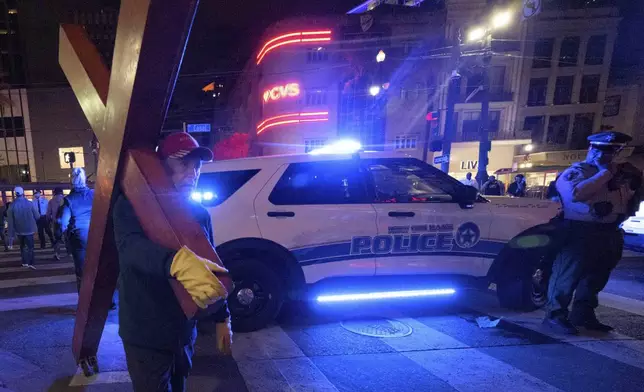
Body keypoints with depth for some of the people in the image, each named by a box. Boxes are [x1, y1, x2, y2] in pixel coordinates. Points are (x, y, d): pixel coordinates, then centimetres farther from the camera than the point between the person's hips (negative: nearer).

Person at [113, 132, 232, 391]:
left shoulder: (200, 214, 1)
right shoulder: (132, 206, -14)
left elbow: (212, 267, 8)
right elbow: (129, 245, -36)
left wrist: (222, 318, 8)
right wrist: (178, 260, -55)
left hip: (185, 333, 6)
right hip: (146, 336, -5)